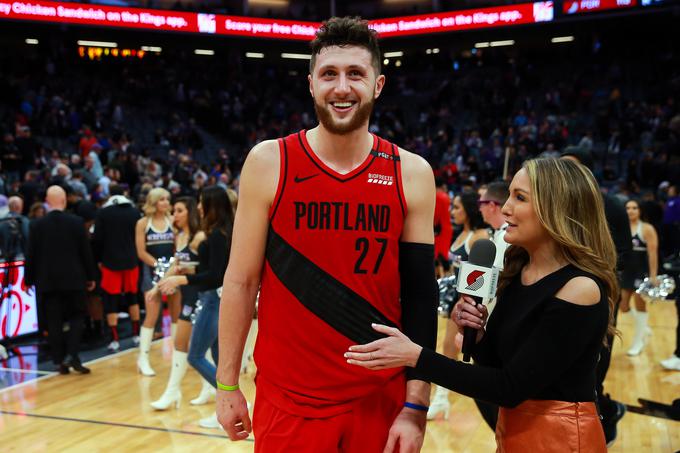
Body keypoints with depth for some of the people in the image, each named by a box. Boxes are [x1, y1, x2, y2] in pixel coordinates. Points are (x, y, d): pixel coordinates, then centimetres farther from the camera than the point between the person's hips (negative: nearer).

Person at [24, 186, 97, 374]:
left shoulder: (37, 225, -3)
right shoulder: (76, 222, -5)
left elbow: (31, 255, 0)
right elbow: (86, 252, -2)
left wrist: (29, 280, 9)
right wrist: (90, 277, 8)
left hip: (48, 280, 1)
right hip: (73, 279, -1)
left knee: (54, 321, 6)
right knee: (76, 317, 9)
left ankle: (59, 361, 7)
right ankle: (72, 356, -4)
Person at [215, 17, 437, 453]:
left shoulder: (412, 173, -2)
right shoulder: (269, 162, -5)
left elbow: (421, 294, -2)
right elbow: (242, 280, -1)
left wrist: (416, 406, -5)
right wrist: (227, 385, -1)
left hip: (382, 400, 1)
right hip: (288, 400, -1)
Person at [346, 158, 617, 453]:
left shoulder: (581, 289, -21)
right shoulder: (517, 272, 1)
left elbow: (510, 388, -23)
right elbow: (496, 365, 7)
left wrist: (415, 356, -24)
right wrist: (475, 334, -13)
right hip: (513, 428, 7)